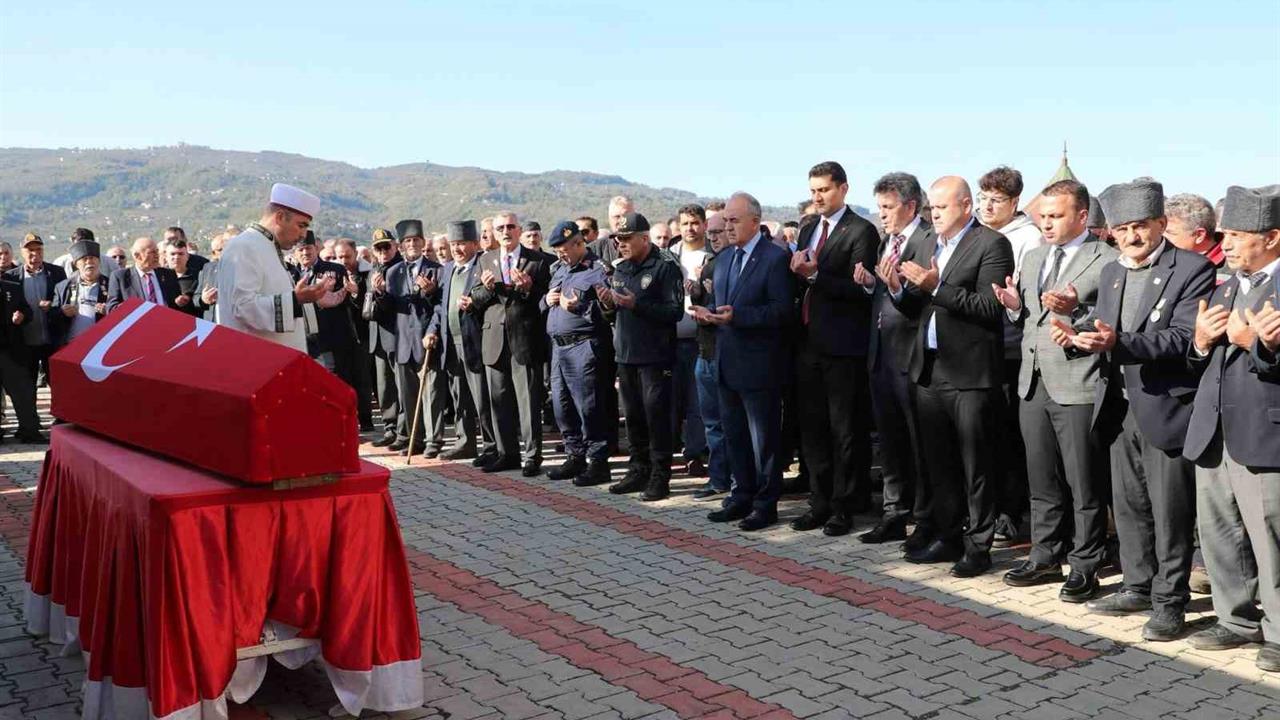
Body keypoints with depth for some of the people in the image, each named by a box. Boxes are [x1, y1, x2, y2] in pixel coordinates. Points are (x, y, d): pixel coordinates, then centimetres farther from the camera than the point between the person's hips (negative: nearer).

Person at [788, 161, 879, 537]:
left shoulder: (861, 231, -8)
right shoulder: (808, 228, 15)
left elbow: (860, 288, -16)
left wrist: (815, 275, -20)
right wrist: (796, 272, -5)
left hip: (842, 345, -7)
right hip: (808, 341, 7)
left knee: (845, 430, 1)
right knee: (812, 428, 12)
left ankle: (844, 507, 11)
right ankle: (819, 502, 23)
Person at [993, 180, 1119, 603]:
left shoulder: (1107, 261, -6)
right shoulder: (1032, 258, 16)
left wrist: (1074, 309, -26)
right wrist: (1015, 306, -1)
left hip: (1079, 387, -7)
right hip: (1034, 384, 7)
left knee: (1084, 485, 3)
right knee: (1042, 482, 15)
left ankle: (1085, 567, 15)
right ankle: (1046, 558, 27)